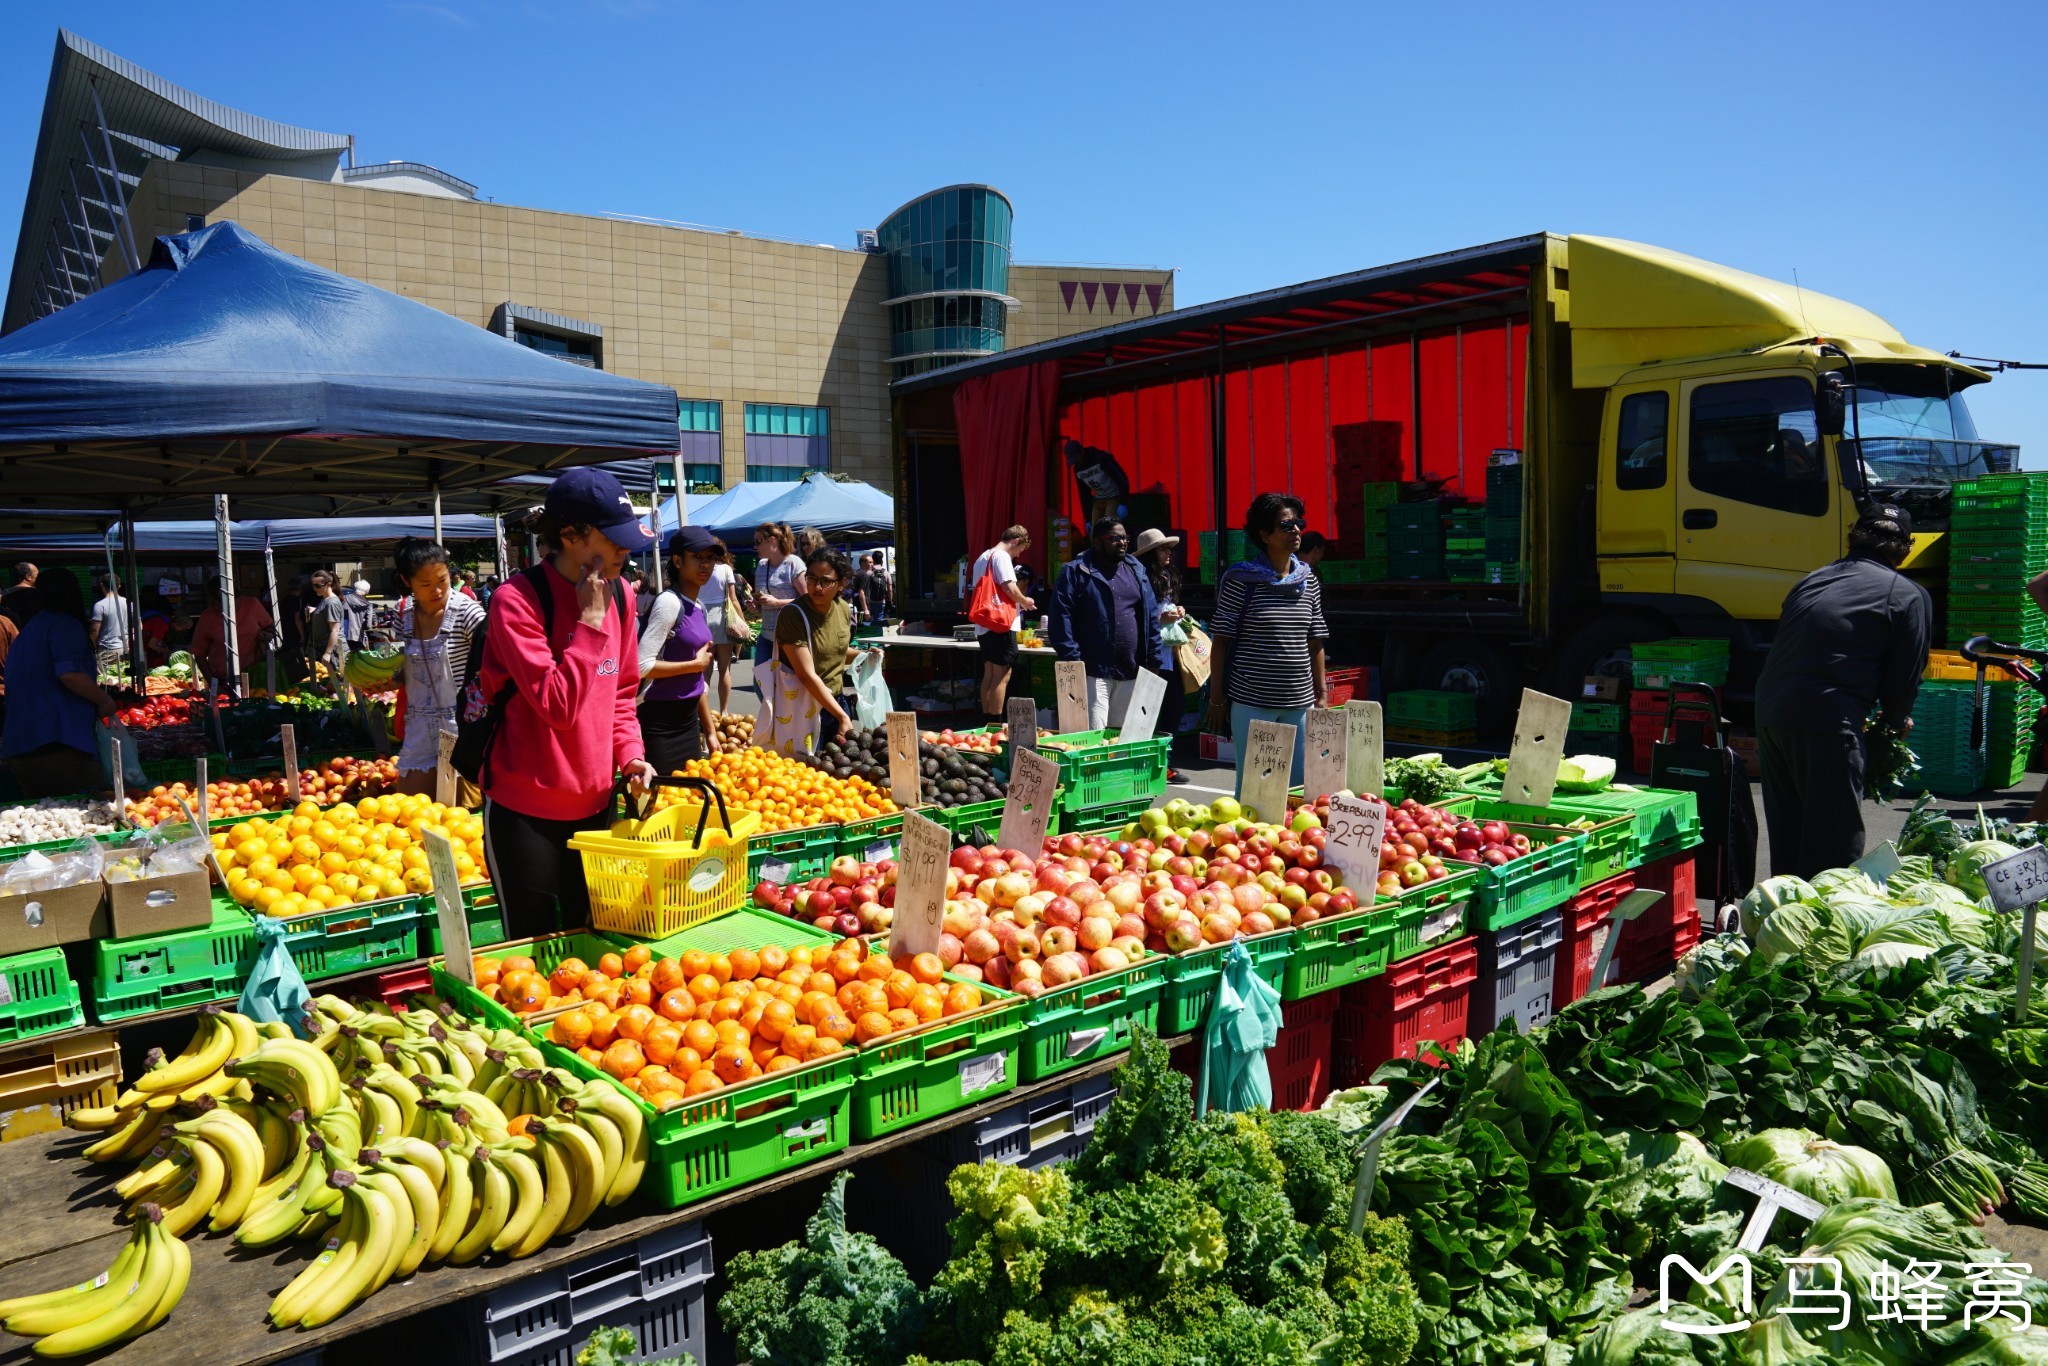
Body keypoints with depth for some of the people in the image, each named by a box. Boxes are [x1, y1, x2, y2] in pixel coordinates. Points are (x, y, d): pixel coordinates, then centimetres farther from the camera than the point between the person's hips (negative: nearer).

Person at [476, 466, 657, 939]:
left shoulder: (620, 596, 3)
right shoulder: (517, 600, -17)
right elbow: (557, 707, -24)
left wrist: (630, 754, 0)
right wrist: (590, 622, -23)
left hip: (595, 805, 6)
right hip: (526, 812, -6)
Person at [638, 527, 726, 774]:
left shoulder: (699, 609, 12)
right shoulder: (669, 602, -14)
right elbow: (641, 666, -22)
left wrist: (710, 731, 18)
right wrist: (695, 664, -12)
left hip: (689, 720, 8)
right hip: (660, 723, -8)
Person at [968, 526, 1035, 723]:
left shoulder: (982, 557, 20)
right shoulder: (1002, 557, -10)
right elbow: (1009, 588, -21)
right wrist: (1025, 601, -2)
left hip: (983, 626, 10)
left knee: (989, 673, 14)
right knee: (1002, 676, -8)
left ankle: (986, 722, 18)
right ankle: (996, 724, -9)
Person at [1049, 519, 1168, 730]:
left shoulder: (1137, 571, 16)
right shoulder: (1076, 572, -2)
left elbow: (1152, 620, 16)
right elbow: (1060, 621, -8)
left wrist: (1155, 663, 9)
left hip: (1131, 674, 6)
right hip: (1093, 674, -6)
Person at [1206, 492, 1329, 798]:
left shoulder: (1309, 581, 10)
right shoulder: (1240, 578, -5)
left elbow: (1315, 642, 15)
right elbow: (1220, 640, -4)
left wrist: (1322, 692, 13)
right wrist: (1217, 697, -6)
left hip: (1299, 703, 5)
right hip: (1251, 701, -5)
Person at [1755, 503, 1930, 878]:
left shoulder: (1812, 580, 23)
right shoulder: (1910, 596, 5)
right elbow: (1905, 676, 4)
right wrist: (1896, 720, 25)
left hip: (1769, 713, 7)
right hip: (1827, 724, -6)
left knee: (1786, 837, 18)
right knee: (1835, 842, 1)